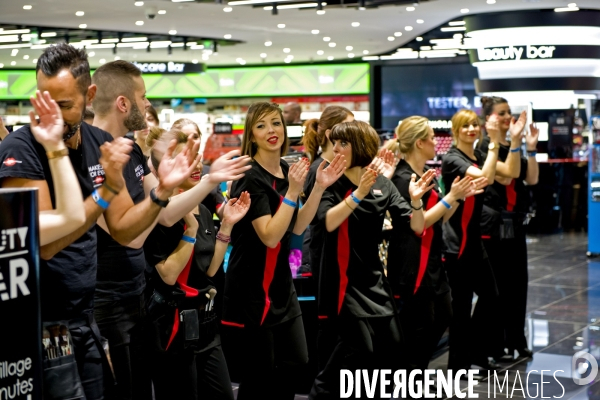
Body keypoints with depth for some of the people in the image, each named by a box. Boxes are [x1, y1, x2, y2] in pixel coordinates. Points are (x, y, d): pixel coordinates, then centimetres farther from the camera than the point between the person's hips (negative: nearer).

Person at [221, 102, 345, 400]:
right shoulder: (251, 176, -17)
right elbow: (270, 236, -24)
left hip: (280, 283, 8)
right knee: (259, 372, 0)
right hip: (252, 287, -8)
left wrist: (319, 187, -1)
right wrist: (292, 190, -27)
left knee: (295, 363, 12)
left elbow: (297, 228, 8)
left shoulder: (286, 170, 8)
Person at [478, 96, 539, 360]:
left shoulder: (514, 145, 13)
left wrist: (531, 148, -4)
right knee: (497, 284, -3)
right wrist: (515, 143, -24)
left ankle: (516, 341, 19)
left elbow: (531, 179, 6)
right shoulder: (485, 146, -10)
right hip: (494, 224, -8)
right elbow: (504, 177, -22)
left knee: (518, 282, 10)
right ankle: (495, 345, 6)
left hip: (515, 222, 8)